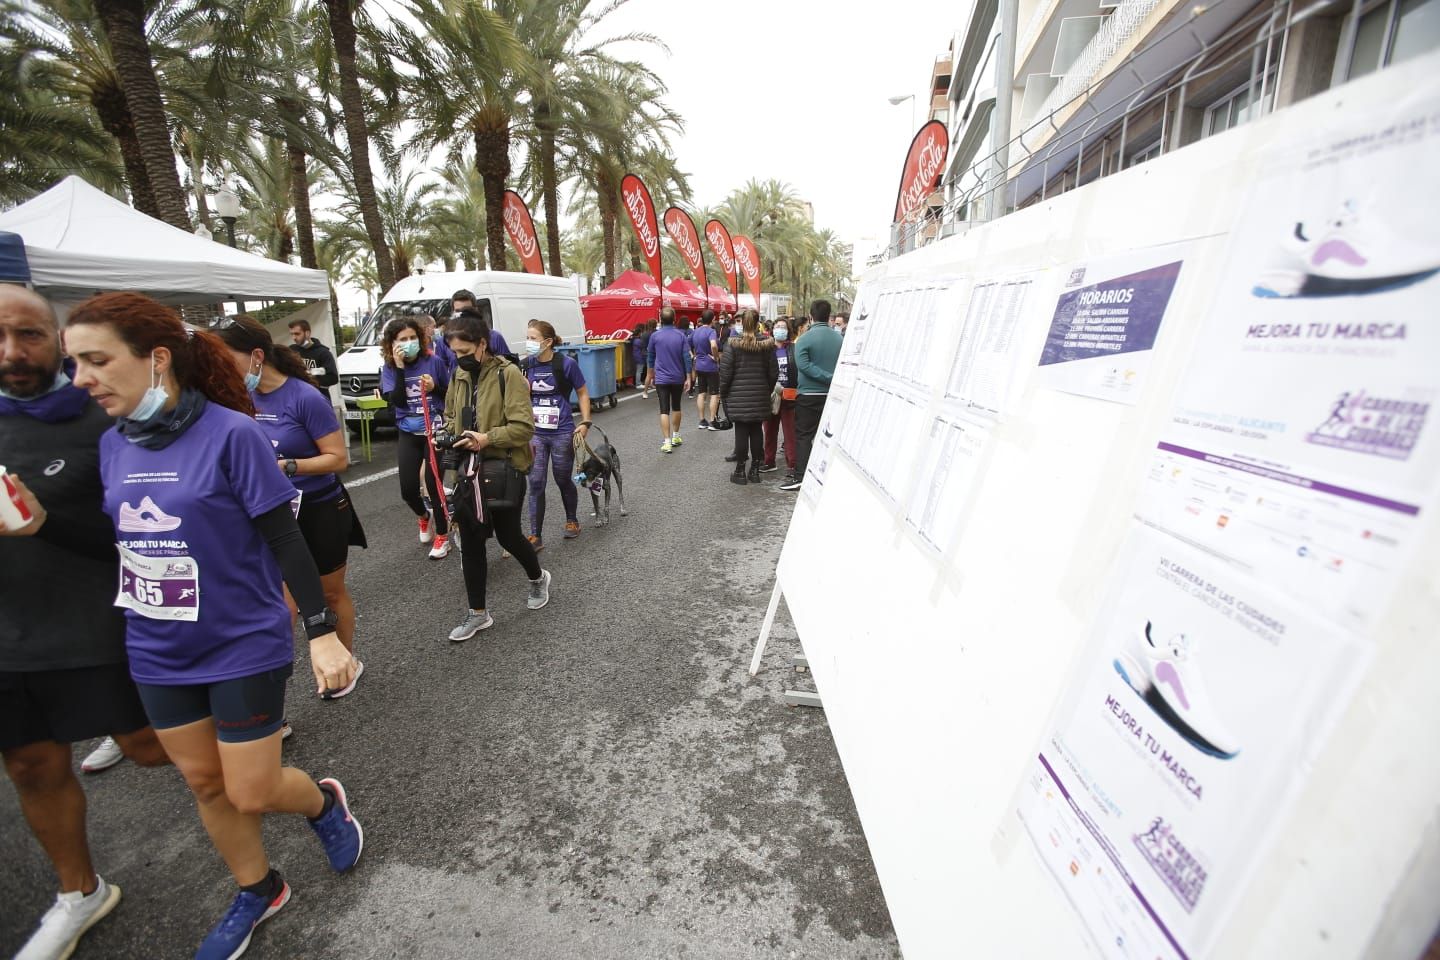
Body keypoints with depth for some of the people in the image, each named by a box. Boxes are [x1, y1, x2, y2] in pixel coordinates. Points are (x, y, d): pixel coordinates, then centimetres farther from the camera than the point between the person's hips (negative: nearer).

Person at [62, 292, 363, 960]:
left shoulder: (231, 433, -18)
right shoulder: (112, 444, 1)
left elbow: (284, 541, -16)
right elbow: (120, 540, 13)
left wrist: (322, 632, -18)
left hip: (243, 647, -6)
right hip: (158, 653, 7)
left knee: (251, 792, 5)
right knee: (204, 782, 20)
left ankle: (324, 801, 38)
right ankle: (257, 891, 42)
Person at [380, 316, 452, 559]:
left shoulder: (434, 362, -6)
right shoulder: (389, 369, -1)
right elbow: (397, 401, -16)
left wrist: (434, 388, -17)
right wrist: (400, 368, -19)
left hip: (435, 431, -2)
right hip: (408, 434, 3)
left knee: (433, 485, -3)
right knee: (408, 489, -1)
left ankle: (442, 535, 17)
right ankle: (424, 517, 35)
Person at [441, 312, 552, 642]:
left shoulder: (508, 374, -13)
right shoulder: (459, 376, 8)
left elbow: (524, 426, -18)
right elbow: (450, 415, 21)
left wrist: (487, 438, -27)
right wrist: (450, 432, 1)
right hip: (469, 470, 6)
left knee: (507, 535, 7)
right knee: (470, 541, 8)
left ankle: (538, 578, 39)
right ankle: (478, 613, 22)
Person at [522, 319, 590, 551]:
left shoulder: (566, 364, -9)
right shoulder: (525, 365, 0)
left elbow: (583, 393, 0)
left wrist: (585, 422, -7)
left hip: (562, 433, -2)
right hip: (535, 433, 3)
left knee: (563, 480, 12)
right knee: (536, 483, 0)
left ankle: (571, 521, 37)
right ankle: (536, 536, 9)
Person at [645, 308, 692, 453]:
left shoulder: (655, 336, -4)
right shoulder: (680, 336, -4)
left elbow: (650, 357, 7)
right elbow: (686, 358, -5)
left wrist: (651, 375, 20)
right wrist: (688, 378, 2)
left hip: (661, 378, -1)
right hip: (678, 378, 2)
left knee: (664, 410, -2)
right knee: (676, 407, 18)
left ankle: (667, 442, -8)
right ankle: (675, 437, 29)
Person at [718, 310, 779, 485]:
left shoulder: (733, 344, -7)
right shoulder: (766, 345, 1)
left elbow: (725, 372, -8)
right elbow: (774, 372, 3)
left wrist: (723, 394, 3)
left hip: (738, 396, -2)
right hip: (760, 396, 2)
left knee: (741, 432, 2)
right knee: (757, 431, 9)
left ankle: (740, 471, 8)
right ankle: (755, 470, 16)